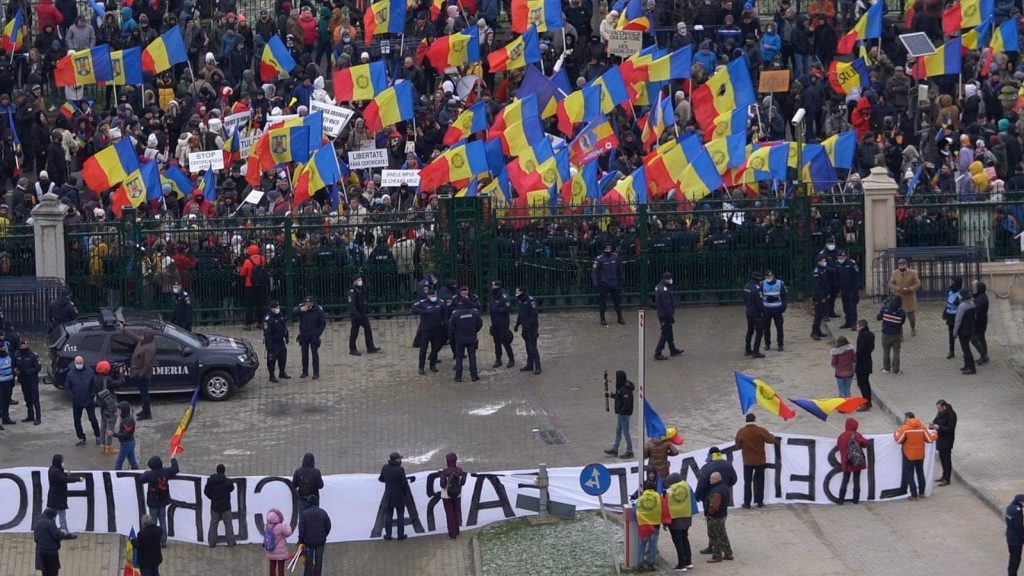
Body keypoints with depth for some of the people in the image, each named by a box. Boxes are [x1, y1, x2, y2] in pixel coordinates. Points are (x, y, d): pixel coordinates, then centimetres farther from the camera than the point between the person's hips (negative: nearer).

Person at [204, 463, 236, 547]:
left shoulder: (210, 481, -7)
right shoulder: (228, 481, -14)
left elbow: (206, 491, -1)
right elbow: (231, 488, 5)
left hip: (214, 505, 2)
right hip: (225, 506, -2)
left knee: (213, 523, 10)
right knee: (228, 523, 7)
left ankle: (212, 542, 11)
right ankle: (231, 542, 9)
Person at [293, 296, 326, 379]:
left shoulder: (318, 310, -13)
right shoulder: (301, 308, -6)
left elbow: (323, 323, -7)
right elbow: (293, 312, -19)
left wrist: (318, 334, -12)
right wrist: (300, 309, -36)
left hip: (313, 336, -3)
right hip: (303, 336, 3)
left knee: (315, 354, 2)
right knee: (304, 354, 11)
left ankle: (316, 373, 8)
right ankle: (305, 372, 23)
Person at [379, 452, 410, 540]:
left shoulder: (385, 468, -7)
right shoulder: (400, 470, -20)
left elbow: (381, 478, 8)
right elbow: (404, 483, -18)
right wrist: (407, 492, 1)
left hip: (388, 495, 3)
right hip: (399, 496, -3)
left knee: (388, 515, 10)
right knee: (400, 515, 8)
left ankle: (388, 534, 11)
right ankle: (401, 534, 10)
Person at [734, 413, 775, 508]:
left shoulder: (741, 432, -8)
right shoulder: (761, 431, -12)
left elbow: (738, 446, 0)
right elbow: (771, 440, -6)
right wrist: (770, 435, 16)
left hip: (747, 461, 0)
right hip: (760, 461, 0)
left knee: (747, 482, 8)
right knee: (759, 481, 10)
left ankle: (747, 503, 5)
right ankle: (759, 502, 11)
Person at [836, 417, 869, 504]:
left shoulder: (842, 436, -5)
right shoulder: (857, 435, -9)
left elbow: (838, 446, 2)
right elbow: (866, 443, -11)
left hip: (846, 462, 1)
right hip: (857, 461, -1)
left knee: (845, 480, 9)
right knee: (856, 480, 8)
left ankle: (841, 499, 5)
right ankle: (855, 499, 9)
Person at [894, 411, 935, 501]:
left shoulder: (904, 428, -15)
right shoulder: (922, 427, -2)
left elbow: (899, 440, -14)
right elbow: (929, 439, -1)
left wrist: (896, 433, 5)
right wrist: (934, 435, 21)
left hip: (909, 456, -5)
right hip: (920, 455, 5)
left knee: (909, 475, 2)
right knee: (920, 473, 19)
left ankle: (914, 494, -3)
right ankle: (921, 493, 23)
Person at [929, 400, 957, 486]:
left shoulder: (951, 415, -19)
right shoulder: (940, 413, 5)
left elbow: (951, 428, -21)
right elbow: (936, 421, 16)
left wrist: (939, 427, -26)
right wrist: (932, 425, -8)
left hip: (947, 440, -8)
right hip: (940, 439, 8)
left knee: (946, 459, -4)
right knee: (942, 457, 16)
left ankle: (946, 480, 1)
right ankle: (944, 476, 29)